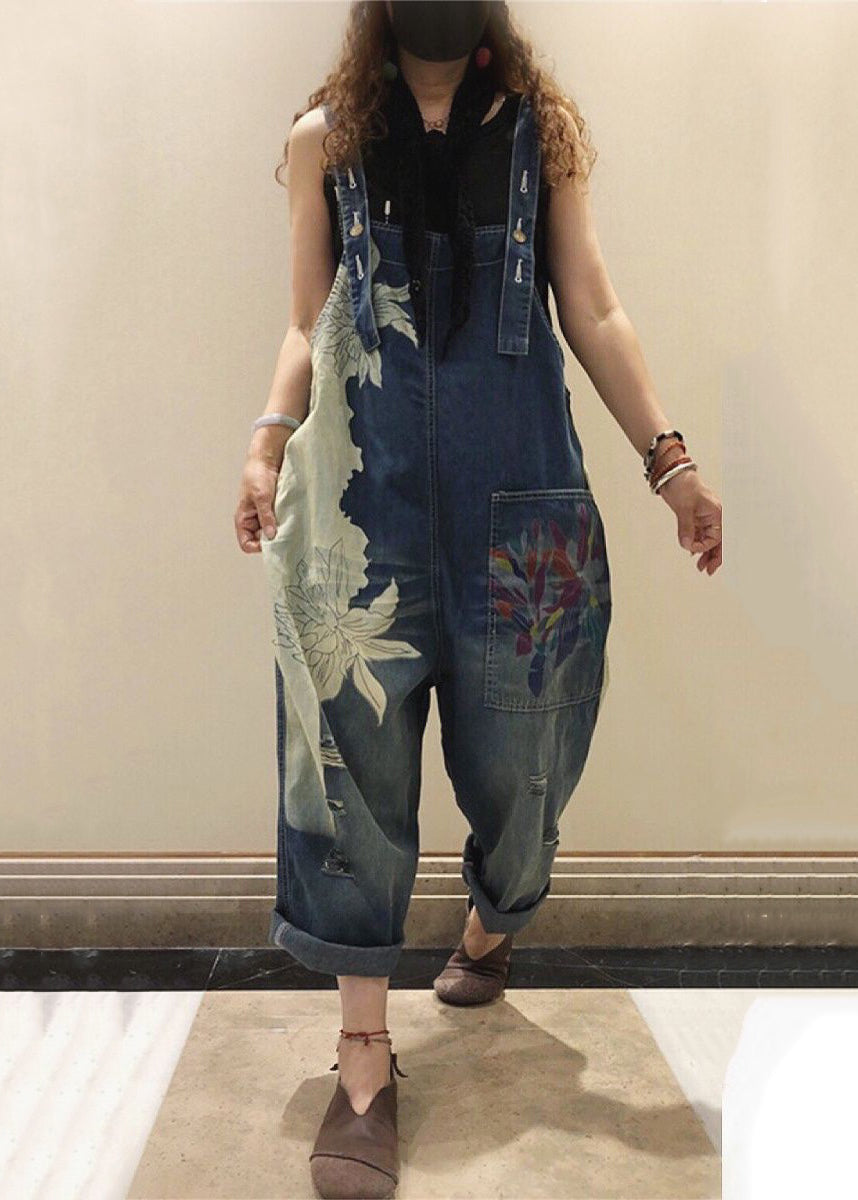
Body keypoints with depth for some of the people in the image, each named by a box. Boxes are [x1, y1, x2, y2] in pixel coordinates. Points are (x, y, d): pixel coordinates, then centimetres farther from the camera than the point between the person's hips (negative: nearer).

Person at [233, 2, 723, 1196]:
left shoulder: (543, 126, 11)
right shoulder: (326, 138, 12)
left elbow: (591, 312, 7)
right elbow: (309, 326, 10)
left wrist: (670, 459, -1)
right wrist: (269, 443, -7)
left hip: (518, 481, 1)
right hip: (368, 482, 0)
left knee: (512, 732, 7)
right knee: (356, 745, -5)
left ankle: (492, 930, 38)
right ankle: (366, 1057, 5)